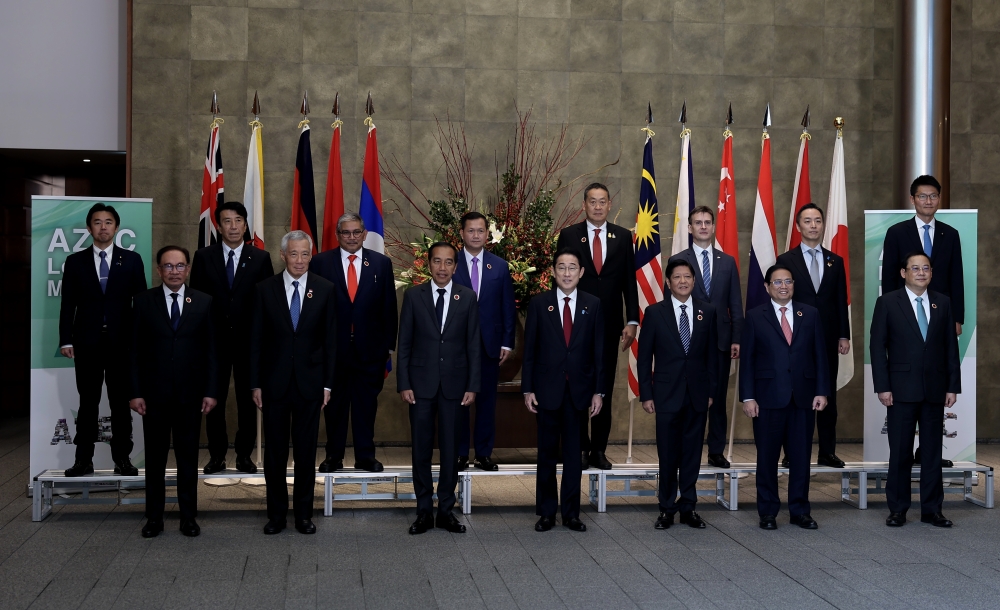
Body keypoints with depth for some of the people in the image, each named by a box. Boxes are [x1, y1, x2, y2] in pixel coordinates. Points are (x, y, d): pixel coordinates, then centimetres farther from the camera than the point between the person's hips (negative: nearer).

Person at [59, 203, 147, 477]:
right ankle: (83, 460, 9)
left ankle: (122, 458, 10)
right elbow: (67, 305, 4)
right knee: (88, 403, 4)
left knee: (121, 403, 4)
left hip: (122, 342, 0)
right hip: (87, 342, 0)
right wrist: (66, 340, -4)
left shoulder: (132, 260, 6)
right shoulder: (75, 262, 7)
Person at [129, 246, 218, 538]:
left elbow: (211, 349, 3)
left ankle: (188, 516, 15)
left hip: (190, 394, 0)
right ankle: (154, 517, 15)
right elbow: (136, 350, 1)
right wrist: (135, 392, -5)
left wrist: (211, 391, -3)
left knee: (188, 457, 6)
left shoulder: (203, 302, 4)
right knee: (155, 457, 6)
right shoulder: (144, 301, 2)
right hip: (154, 393, 0)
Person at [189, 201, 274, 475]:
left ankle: (244, 455, 16)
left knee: (248, 400, 6)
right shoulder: (203, 257, 4)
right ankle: (217, 456, 16)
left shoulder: (260, 258, 3)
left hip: (249, 340, 0)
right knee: (214, 400, 5)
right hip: (214, 339, 0)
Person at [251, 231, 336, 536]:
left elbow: (330, 339, 3)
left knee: (306, 453, 7)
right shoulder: (266, 289, 0)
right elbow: (256, 340, 2)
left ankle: (303, 513, 17)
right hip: (275, 383, 0)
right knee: (275, 453, 7)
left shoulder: (324, 289, 1)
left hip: (309, 382, 0)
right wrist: (255, 384, -1)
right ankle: (277, 513, 17)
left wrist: (327, 384, -1)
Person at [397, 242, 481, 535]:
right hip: (421, 384, 0)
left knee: (450, 450, 6)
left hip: (453, 384, 0)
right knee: (421, 449, 4)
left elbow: (474, 344, 2)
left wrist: (472, 386, -2)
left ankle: (446, 510, 15)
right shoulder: (413, 296, 1)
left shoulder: (467, 297, 2)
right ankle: (424, 511, 13)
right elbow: (404, 343, 2)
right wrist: (403, 384, -4)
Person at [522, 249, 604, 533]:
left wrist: (598, 391, -1)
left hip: (579, 390, 1)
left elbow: (599, 350, 3)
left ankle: (571, 512, 15)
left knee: (573, 453, 6)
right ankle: (546, 512, 15)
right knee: (547, 453, 6)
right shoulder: (539, 304, 0)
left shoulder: (593, 304, 3)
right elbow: (529, 349, 1)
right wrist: (527, 389, -4)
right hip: (548, 389, -1)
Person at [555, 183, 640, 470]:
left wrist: (632, 321, -2)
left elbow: (629, 281, 5)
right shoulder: (568, 235, 2)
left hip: (610, 325, 1)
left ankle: (599, 449, 13)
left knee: (605, 389, 5)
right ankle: (580, 449, 11)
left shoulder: (623, 237, 6)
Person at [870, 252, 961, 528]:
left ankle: (931, 509, 15)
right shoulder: (887, 302, 0)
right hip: (902, 389, -3)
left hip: (935, 389, 3)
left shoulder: (943, 303, 8)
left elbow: (951, 346, 8)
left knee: (932, 451, 7)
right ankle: (898, 509, 11)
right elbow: (878, 346, -2)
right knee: (900, 451, 2)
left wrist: (953, 386, 3)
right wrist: (882, 386, -8)